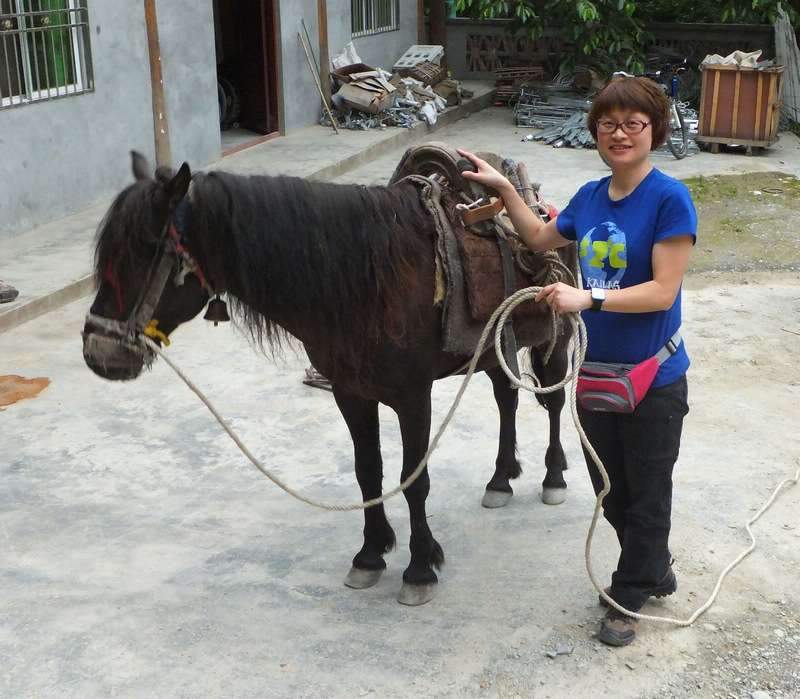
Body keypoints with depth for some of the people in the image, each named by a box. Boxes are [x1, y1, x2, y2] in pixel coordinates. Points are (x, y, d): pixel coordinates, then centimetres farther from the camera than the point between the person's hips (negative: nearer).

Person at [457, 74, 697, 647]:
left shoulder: (670, 199, -17)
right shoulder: (591, 197, 3)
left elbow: (663, 291, -22)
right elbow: (542, 238, 21)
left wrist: (588, 298, -30)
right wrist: (503, 188, 14)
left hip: (654, 380, -7)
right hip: (595, 369, 7)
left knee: (646, 492, 12)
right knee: (609, 488, 21)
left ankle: (630, 596, 32)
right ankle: (655, 569, 44)